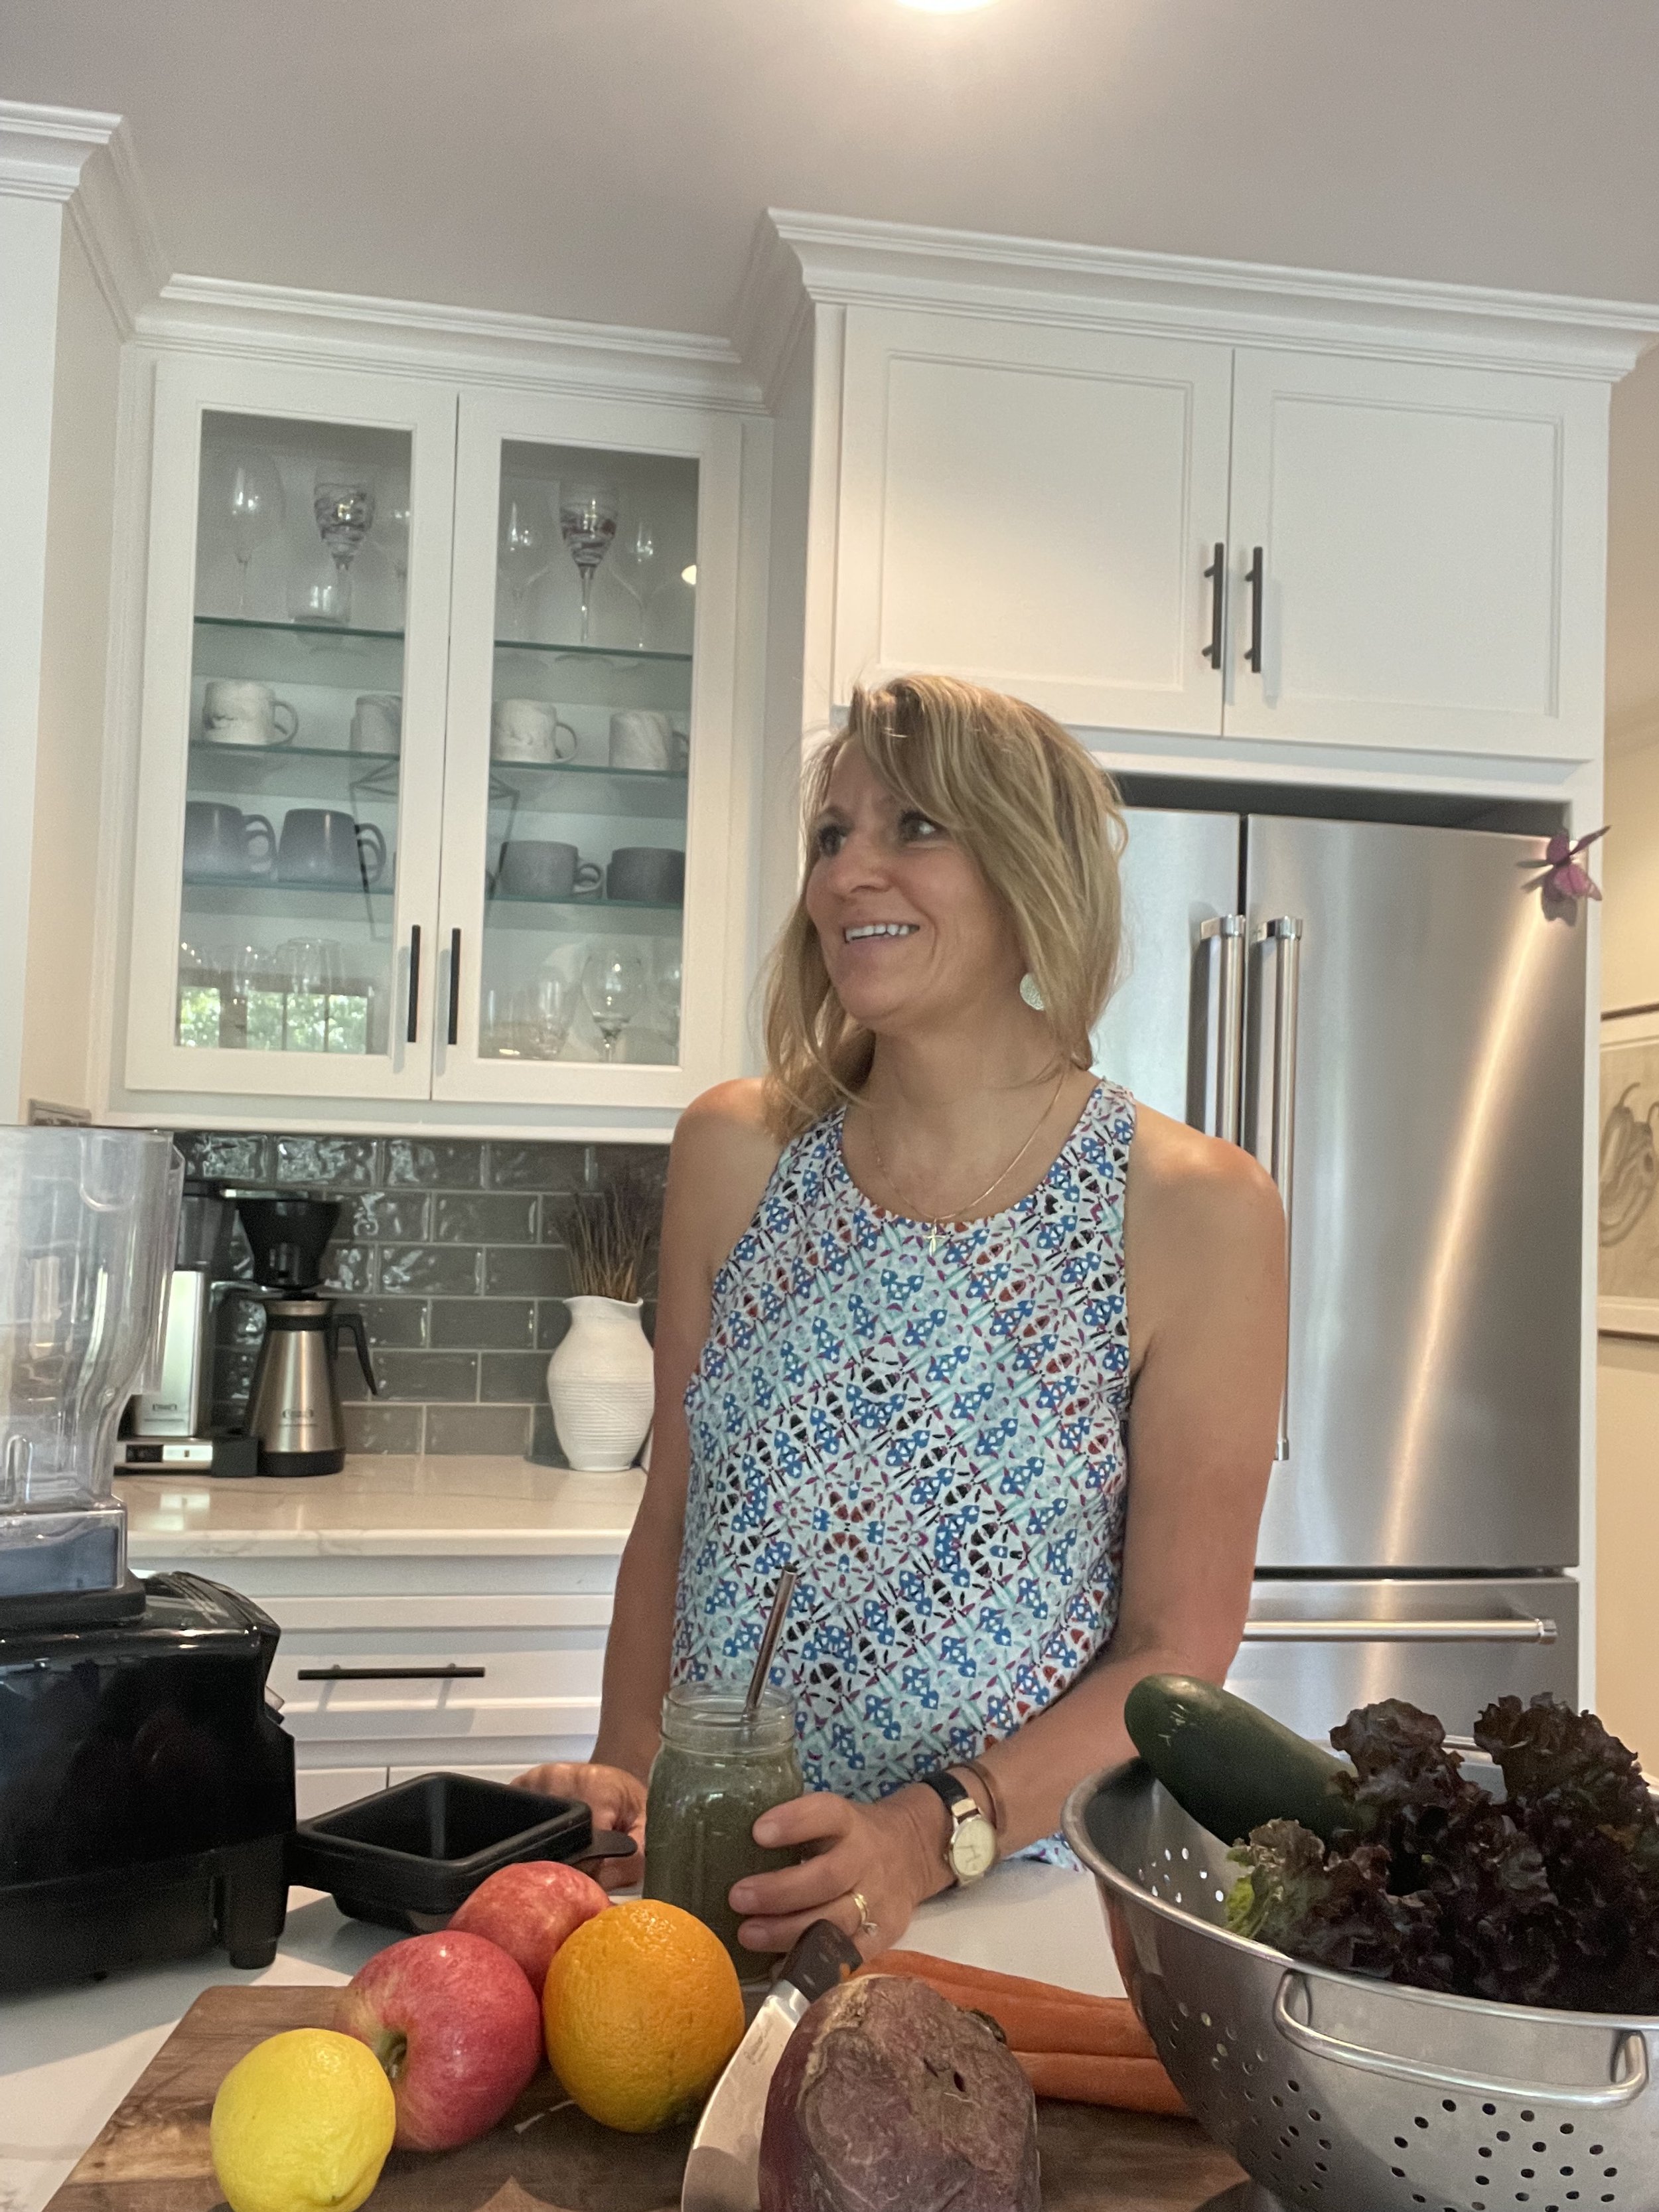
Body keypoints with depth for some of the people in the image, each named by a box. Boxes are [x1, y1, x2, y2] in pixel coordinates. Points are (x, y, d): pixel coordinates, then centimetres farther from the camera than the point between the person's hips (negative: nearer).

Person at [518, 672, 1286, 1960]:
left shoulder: (1196, 1212, -7)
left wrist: (930, 1835, -16)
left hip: (1016, 1893, -1)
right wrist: (627, 1775, -3)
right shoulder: (738, 1153, 3)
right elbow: (672, 1523, 10)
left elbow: (1177, 1652, -4)